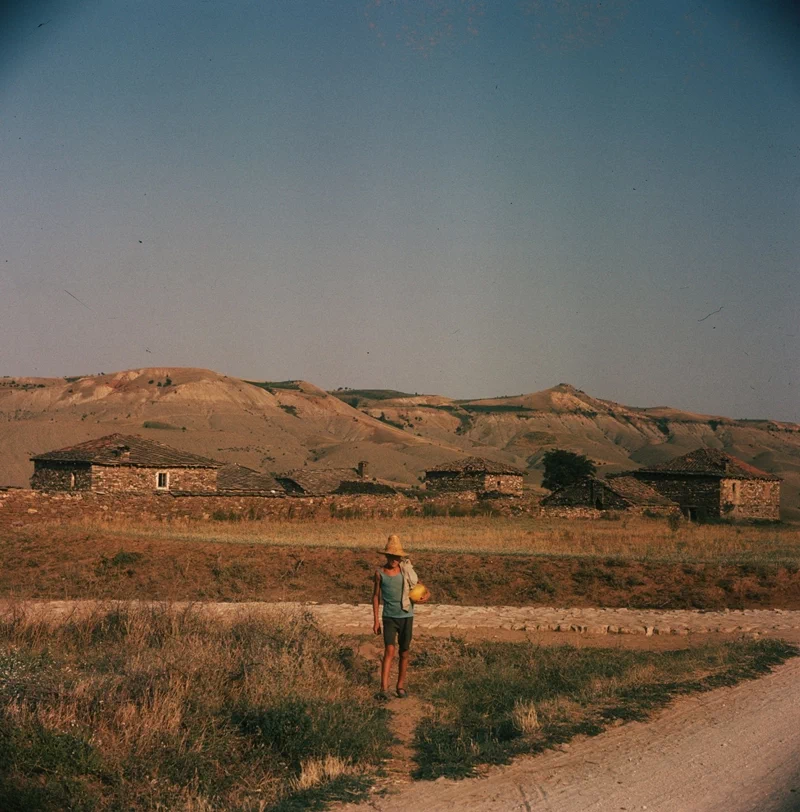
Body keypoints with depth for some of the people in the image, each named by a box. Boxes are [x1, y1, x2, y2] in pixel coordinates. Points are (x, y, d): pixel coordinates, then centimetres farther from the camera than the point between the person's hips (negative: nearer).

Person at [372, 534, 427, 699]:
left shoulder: (406, 570, -2)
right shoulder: (380, 573, -3)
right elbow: (376, 596, 5)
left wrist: (425, 596, -13)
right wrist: (376, 620, 2)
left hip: (406, 617, 2)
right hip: (389, 617, -2)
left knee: (404, 653, 8)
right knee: (389, 650, -16)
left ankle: (401, 686, 22)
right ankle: (384, 689, -20)